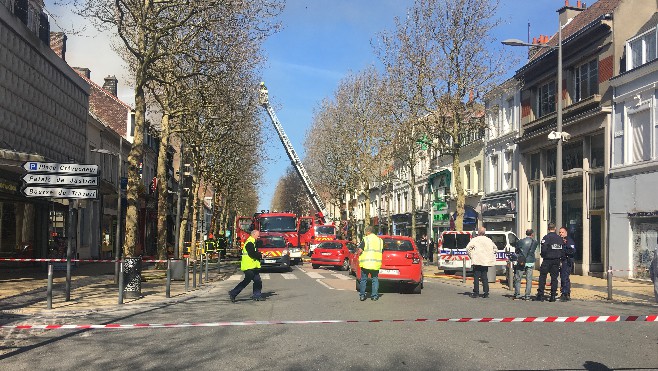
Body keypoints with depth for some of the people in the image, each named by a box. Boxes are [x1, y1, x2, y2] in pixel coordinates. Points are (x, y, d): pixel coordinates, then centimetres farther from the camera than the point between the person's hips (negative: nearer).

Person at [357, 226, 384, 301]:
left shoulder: (365, 239, -6)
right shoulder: (380, 240, 9)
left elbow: (360, 250, -12)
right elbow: (382, 252, 13)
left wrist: (357, 252, 9)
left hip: (366, 263, -3)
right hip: (376, 264, 3)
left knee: (363, 279, 7)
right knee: (375, 279, 10)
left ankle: (362, 295, 8)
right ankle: (374, 296, 7)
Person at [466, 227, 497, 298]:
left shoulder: (475, 240, -6)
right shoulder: (489, 240, 10)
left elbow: (468, 248, -17)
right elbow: (495, 248, 20)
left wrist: (471, 256, -4)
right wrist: (490, 256, 19)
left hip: (477, 261, -4)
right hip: (486, 262, 4)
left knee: (476, 277, 1)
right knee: (485, 277, 8)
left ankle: (476, 293, 1)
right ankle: (486, 293, 5)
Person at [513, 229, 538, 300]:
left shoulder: (520, 242, 1)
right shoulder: (535, 242, -1)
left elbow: (516, 252, 6)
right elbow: (533, 251, 11)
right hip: (530, 263, 0)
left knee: (517, 279, 8)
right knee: (529, 280, 5)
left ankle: (517, 294, 7)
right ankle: (527, 295, 4)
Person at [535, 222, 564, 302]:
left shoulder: (546, 237, -12)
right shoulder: (560, 238, 4)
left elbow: (544, 249, -19)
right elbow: (563, 250, 6)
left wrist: (542, 255, 0)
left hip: (547, 260, -4)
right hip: (557, 260, 4)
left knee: (542, 277, 2)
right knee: (554, 278, 8)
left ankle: (540, 295, -1)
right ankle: (553, 296, 7)